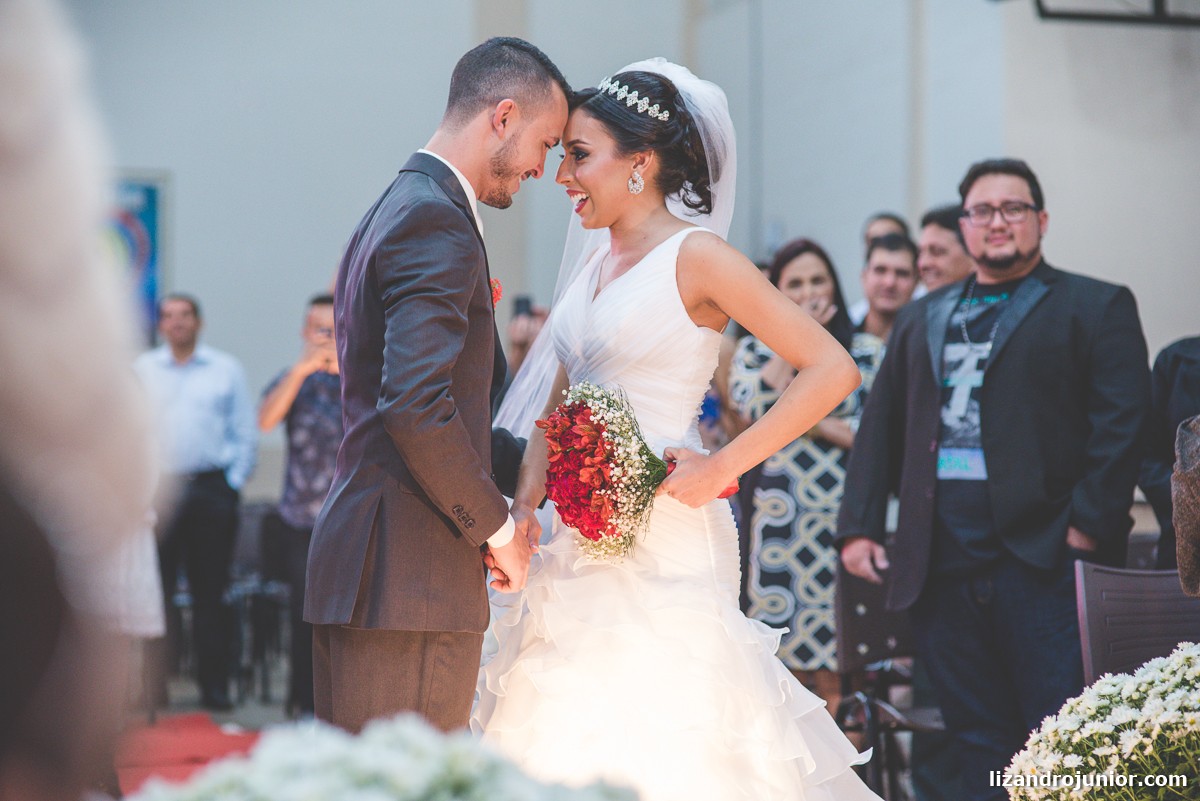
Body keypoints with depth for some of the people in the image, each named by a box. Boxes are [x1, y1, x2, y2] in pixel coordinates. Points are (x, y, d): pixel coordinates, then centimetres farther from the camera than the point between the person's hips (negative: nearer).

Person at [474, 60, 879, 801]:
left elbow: (833, 369, -14)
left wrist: (723, 467, -16)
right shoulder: (594, 259, 12)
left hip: (663, 542, -7)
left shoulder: (695, 257, -9)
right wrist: (521, 516, 3)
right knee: (568, 736, 8)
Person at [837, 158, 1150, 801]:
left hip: (1041, 555, -4)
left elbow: (1122, 423, -5)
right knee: (977, 740, 9)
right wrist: (859, 526, 7)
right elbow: (880, 427, 18)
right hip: (940, 564, 5)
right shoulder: (921, 319, 21)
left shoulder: (1096, 307, 5)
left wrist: (1089, 524, -14)